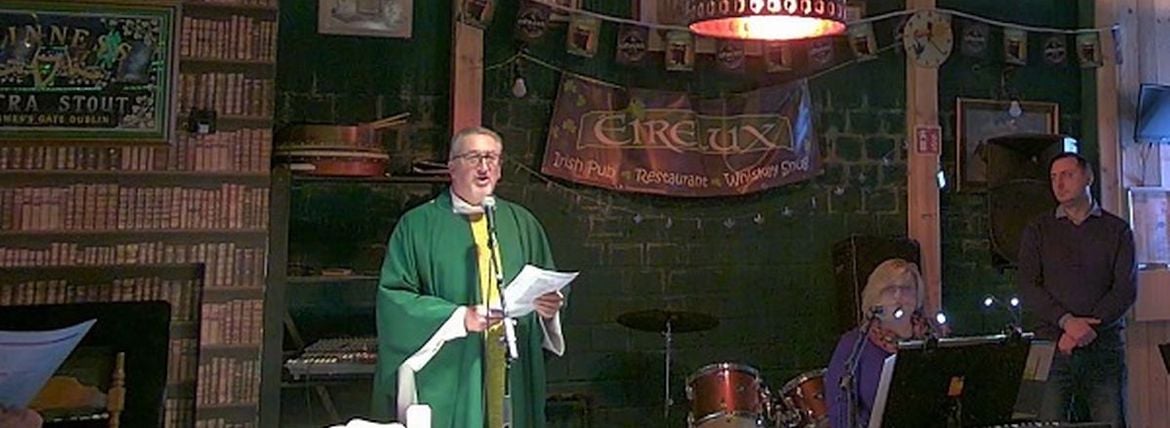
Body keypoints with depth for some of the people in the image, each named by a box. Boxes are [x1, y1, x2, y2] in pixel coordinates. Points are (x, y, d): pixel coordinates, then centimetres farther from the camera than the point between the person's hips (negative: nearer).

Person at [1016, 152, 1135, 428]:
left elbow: (1126, 289, 1)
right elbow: (1027, 285, 1)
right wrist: (1066, 321, -14)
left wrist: (1086, 327, -11)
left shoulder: (1117, 230, 11)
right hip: (1050, 346, 0)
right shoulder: (1038, 231, 12)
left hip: (1104, 345, 1)